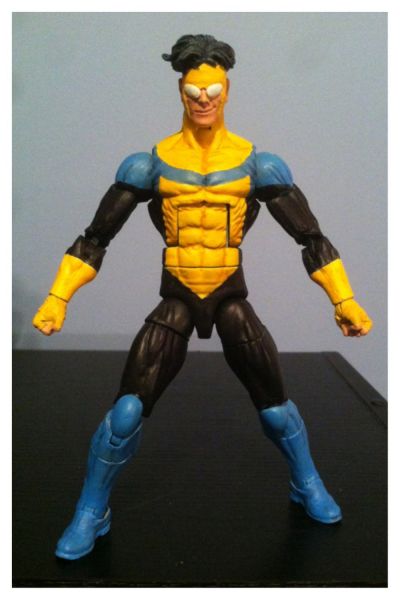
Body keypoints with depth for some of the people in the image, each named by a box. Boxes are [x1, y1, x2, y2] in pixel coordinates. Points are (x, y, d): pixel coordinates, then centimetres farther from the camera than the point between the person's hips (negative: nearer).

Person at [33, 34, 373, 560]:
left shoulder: (255, 164, -3)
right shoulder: (152, 163, -3)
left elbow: (311, 238, 0)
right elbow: (96, 237, 0)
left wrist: (344, 300, -5)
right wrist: (58, 298, -8)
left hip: (231, 297, 1)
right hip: (176, 298, 0)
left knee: (274, 404, 4)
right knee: (127, 410, -8)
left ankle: (308, 487, 36)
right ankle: (91, 516, 16)